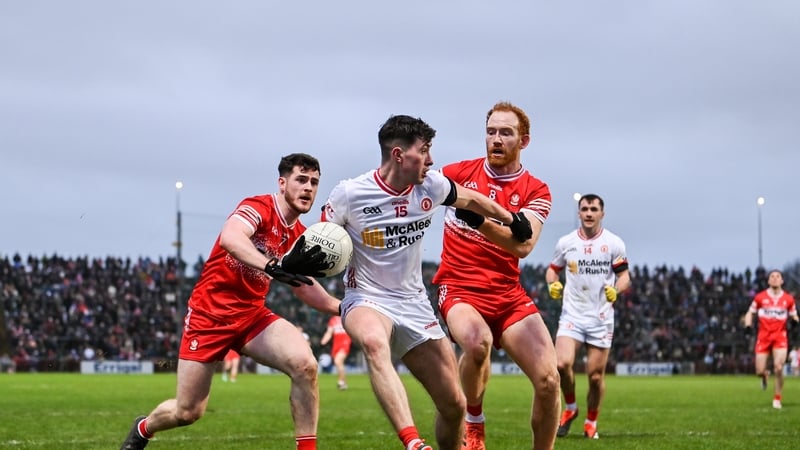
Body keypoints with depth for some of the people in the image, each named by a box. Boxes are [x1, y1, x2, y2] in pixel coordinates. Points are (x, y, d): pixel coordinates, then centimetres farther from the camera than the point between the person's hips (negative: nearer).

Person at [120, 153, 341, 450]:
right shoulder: (259, 208, -18)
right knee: (187, 412, 1)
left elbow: (303, 285, 18)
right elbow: (229, 238, -40)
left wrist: (340, 307, 2)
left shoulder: (299, 236, 4)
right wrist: (273, 267, -56)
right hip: (210, 313, -5)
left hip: (252, 314, 6)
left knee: (305, 365, -24)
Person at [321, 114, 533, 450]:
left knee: (453, 405, 1)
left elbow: (472, 200, 18)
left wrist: (512, 220, 29)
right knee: (374, 342, -42)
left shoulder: (431, 187, -2)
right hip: (366, 299, -5)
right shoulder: (350, 194, -13)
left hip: (414, 303, 5)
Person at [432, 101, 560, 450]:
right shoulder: (461, 172, 3)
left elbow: (523, 244, -18)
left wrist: (479, 218, -31)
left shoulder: (535, 192, 0)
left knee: (549, 379, -12)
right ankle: (473, 420, -7)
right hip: (459, 289, -2)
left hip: (508, 295, 2)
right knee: (478, 343, -35)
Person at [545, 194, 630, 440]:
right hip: (572, 315, 1)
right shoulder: (565, 243, 4)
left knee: (596, 375, 1)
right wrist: (553, 284, -6)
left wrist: (616, 289, -20)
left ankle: (591, 422, 23)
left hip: (601, 318, 0)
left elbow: (624, 276, 2)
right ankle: (570, 408, 6)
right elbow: (553, 269, 16)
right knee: (562, 364, -20)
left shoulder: (614, 243, 0)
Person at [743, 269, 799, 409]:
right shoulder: (760, 297, 1)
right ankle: (765, 375, 39)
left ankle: (777, 399, 0)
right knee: (759, 371, -3)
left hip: (780, 337, -1)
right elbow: (750, 313, 11)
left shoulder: (788, 299, 3)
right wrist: (748, 326, -8)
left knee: (778, 368, -17)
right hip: (763, 337, 1)